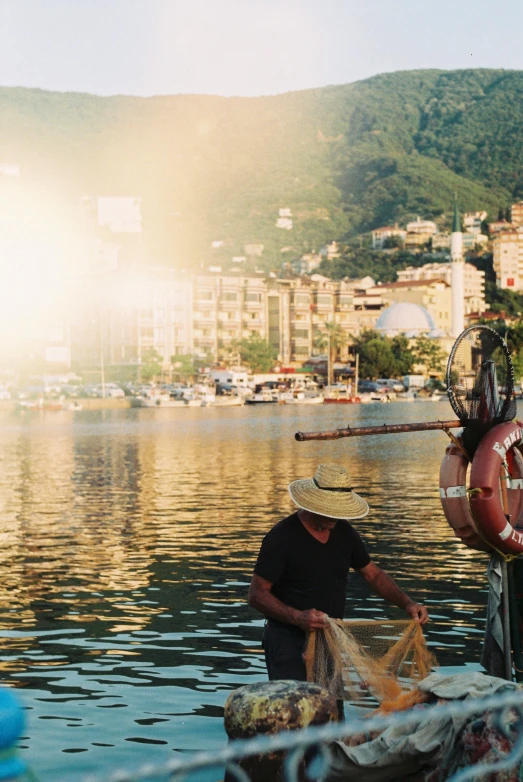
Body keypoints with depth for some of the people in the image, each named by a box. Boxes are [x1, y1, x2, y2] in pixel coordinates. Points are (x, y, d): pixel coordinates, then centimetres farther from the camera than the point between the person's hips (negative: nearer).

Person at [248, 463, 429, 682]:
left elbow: (374, 575, 14)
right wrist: (297, 617, -31)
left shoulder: (344, 532, 3)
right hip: (289, 641, -6)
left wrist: (406, 603, -1)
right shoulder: (281, 538, -16)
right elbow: (256, 594, -17)